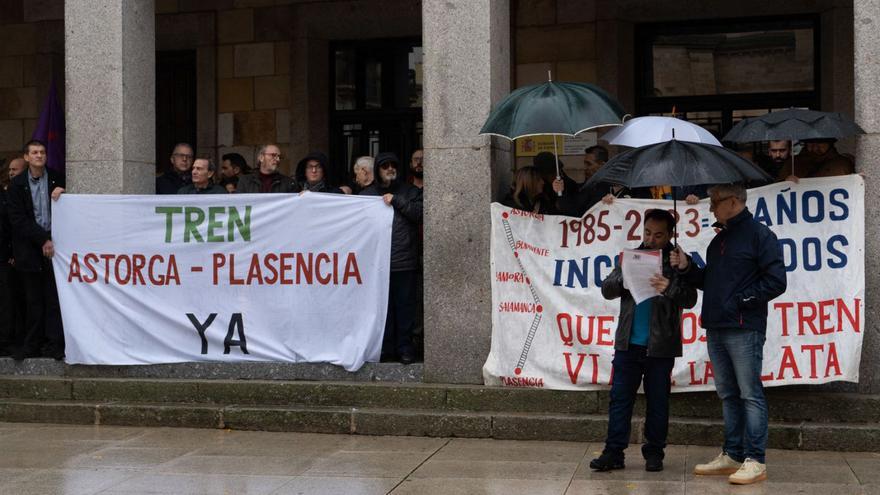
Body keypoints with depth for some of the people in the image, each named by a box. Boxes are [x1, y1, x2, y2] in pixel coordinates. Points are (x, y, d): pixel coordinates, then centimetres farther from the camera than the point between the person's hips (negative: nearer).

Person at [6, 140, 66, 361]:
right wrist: (42, 240, -10)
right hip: (30, 248, 0)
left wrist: (62, 192, -9)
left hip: (53, 244, 0)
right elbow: (17, 219, -3)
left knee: (54, 296, -3)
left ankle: (54, 344, 1)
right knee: (34, 299, 4)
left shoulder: (56, 180, 6)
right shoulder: (17, 184, 3)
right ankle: (32, 344, 11)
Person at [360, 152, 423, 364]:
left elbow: (419, 213, -5)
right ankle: (386, 347, 13)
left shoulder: (409, 191, 10)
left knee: (405, 306, 1)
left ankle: (405, 347, 8)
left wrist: (396, 200, -9)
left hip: (404, 261, -1)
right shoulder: (367, 194, 13)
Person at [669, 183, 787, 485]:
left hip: (744, 330, -8)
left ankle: (755, 461, -3)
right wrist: (686, 268, 8)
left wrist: (741, 300, -13)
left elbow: (776, 281, -12)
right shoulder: (719, 240, 19)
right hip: (716, 329, 8)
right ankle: (732, 456, 19)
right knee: (727, 395, 12)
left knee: (750, 395, -5)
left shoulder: (759, 234, -6)